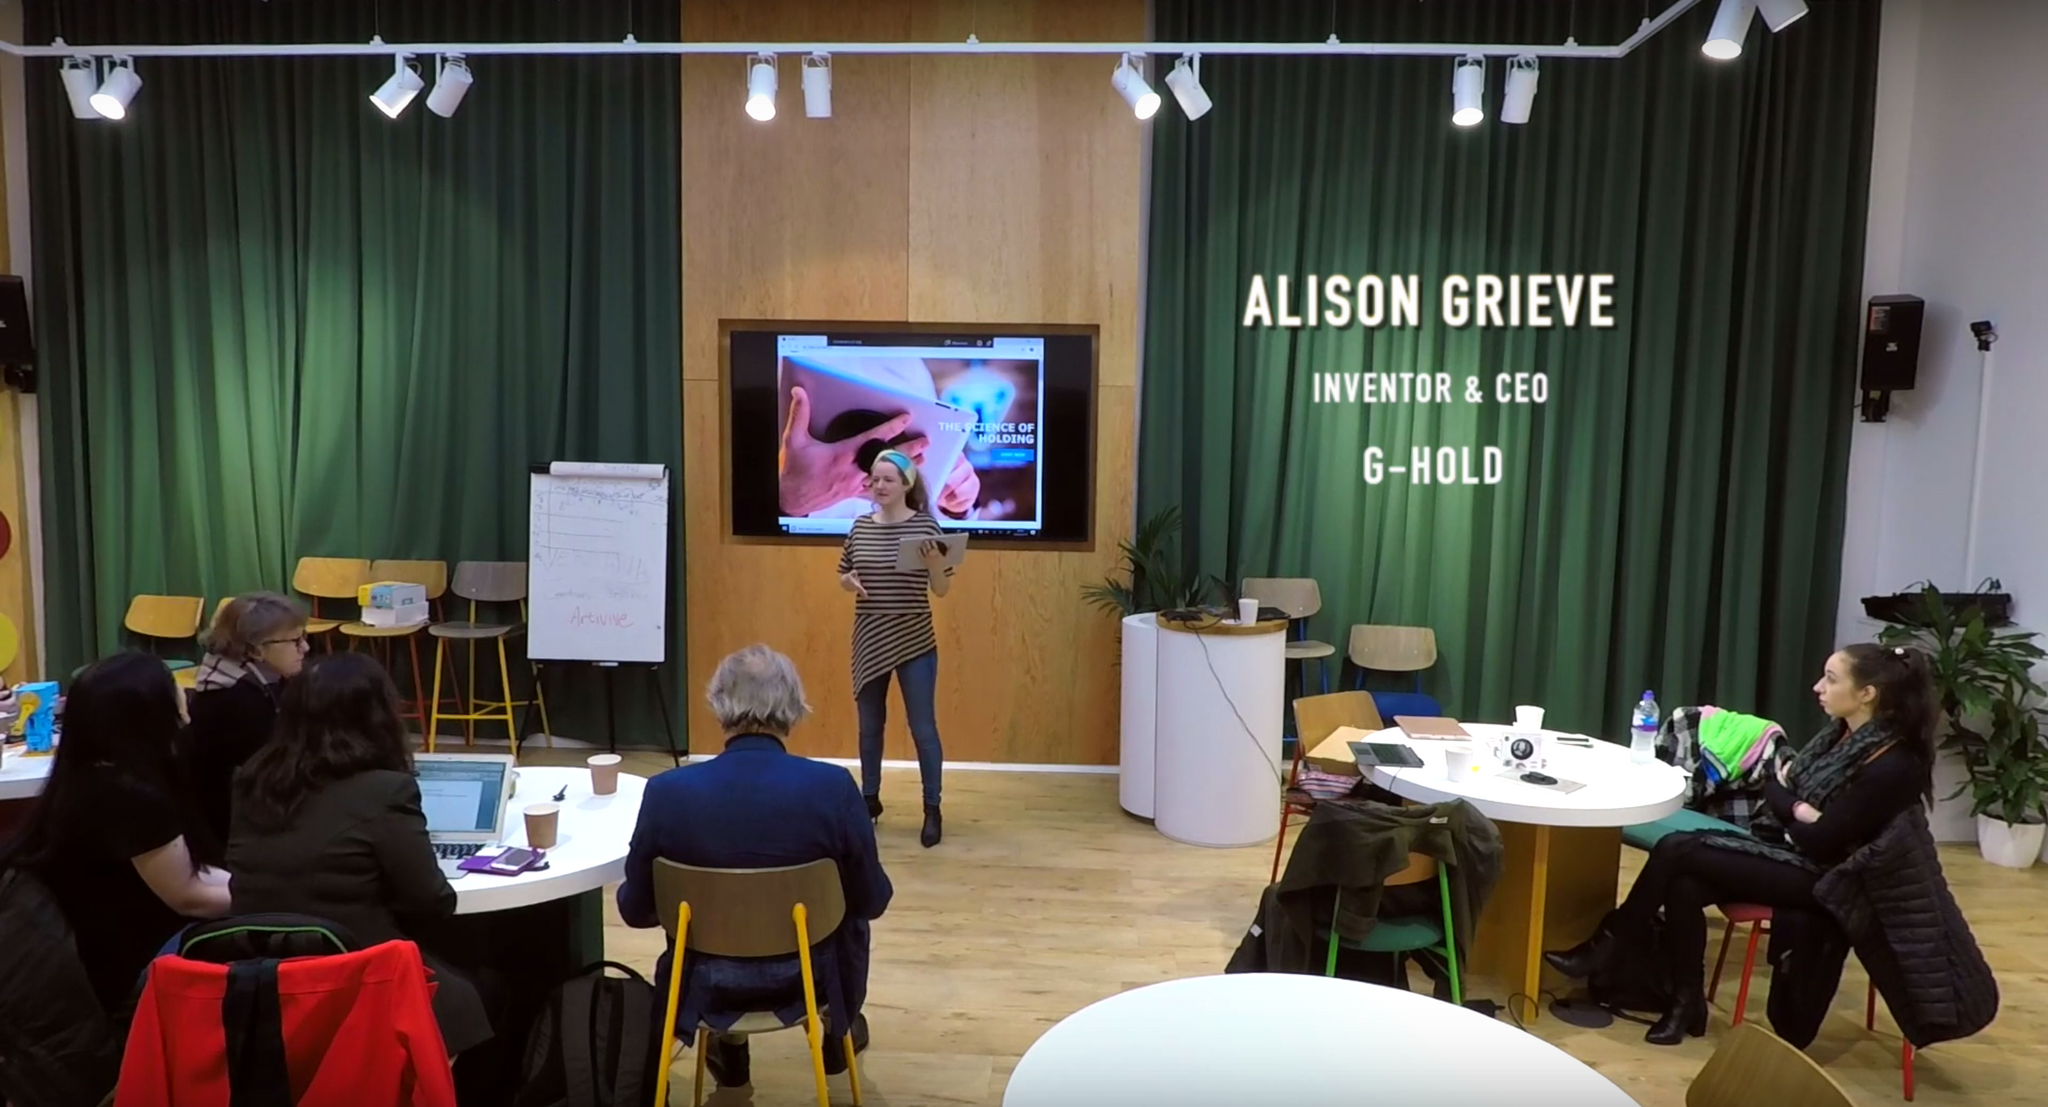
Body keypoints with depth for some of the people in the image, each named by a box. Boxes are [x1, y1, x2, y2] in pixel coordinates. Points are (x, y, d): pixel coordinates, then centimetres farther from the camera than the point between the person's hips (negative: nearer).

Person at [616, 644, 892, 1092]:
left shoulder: (666, 792, -19)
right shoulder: (834, 787, -21)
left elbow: (635, 909, -5)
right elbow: (872, 901, -9)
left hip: (706, 983, 1)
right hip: (805, 977, -1)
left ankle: (728, 1048, 50)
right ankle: (839, 1031, 52)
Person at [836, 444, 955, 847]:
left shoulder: (925, 526, -8)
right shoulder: (860, 526, 2)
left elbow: (942, 589, -7)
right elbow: (843, 575, 13)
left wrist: (933, 562, -27)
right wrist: (849, 583, -10)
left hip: (915, 644, -4)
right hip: (869, 644, 4)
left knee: (923, 729, 2)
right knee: (869, 727, 15)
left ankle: (932, 810, 14)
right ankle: (870, 798, 32)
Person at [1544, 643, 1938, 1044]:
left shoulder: (1891, 766, -21)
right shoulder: (1840, 734, 6)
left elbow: (1819, 842, -21)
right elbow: (1773, 785, 9)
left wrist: (1788, 807, -3)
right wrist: (1800, 810, -12)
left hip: (1818, 877, -8)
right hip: (1790, 852, 8)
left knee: (1677, 850, -19)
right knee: (1685, 885, -20)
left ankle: (1608, 946, -3)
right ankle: (1686, 1000, -7)